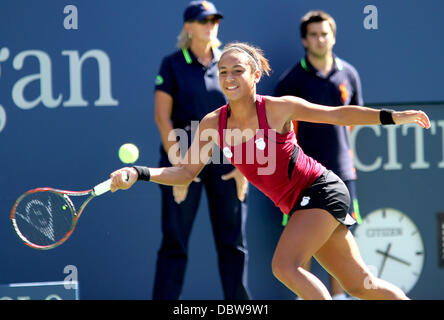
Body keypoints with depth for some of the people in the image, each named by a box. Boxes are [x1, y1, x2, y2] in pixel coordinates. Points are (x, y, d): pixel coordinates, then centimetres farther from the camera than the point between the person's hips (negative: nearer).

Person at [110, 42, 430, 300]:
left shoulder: (278, 108, -15)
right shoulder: (212, 124, -1)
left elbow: (339, 114, -9)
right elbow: (186, 172, 1)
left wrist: (393, 116, -16)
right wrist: (138, 173, -13)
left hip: (321, 190, -6)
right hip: (299, 205, 6)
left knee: (284, 265, -22)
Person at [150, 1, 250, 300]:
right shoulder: (172, 65, 2)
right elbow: (162, 117, -3)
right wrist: (177, 164, -11)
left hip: (226, 160, 3)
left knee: (233, 241, 6)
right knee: (175, 242, -2)